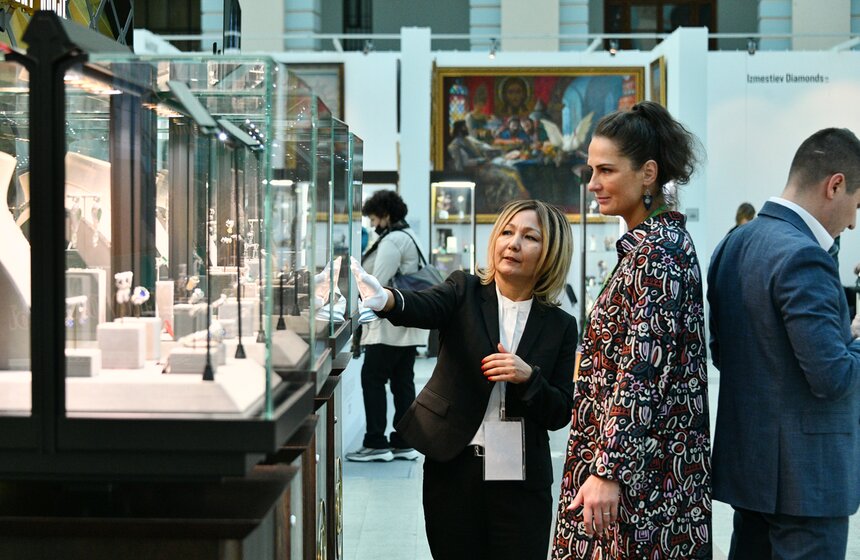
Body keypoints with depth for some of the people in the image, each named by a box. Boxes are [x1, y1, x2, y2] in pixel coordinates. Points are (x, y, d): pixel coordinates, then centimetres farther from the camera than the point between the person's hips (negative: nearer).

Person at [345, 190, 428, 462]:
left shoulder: (391, 241, -13)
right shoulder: (409, 236, 18)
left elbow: (380, 283, -19)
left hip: (389, 325, -10)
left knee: (372, 379, -5)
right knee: (403, 382, 9)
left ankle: (376, 443, -4)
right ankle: (403, 444, 11)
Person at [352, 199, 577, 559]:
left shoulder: (559, 326, 4)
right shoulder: (465, 293, 3)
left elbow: (560, 415, 2)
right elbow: (423, 307, -21)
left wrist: (528, 376, -17)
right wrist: (385, 299, -43)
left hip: (520, 482, 1)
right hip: (453, 469, 0)